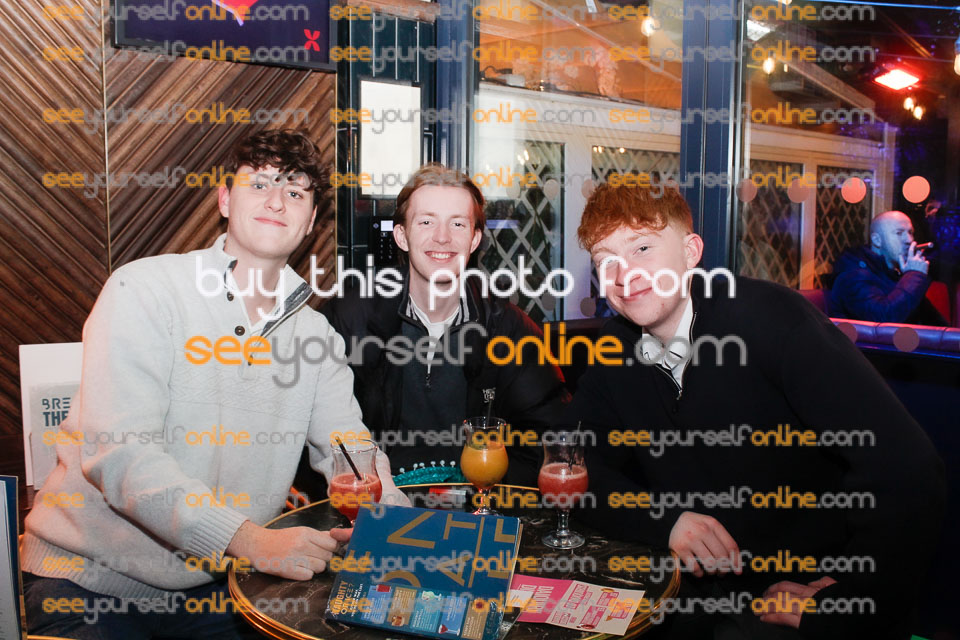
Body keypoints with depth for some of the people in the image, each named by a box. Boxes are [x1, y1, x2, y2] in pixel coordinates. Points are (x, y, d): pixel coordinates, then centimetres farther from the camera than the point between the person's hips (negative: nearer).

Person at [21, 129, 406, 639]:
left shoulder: (314, 332, 5)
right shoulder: (144, 288, -13)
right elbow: (117, 450, -23)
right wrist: (250, 540, -33)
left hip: (208, 586, 5)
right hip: (88, 580, -4)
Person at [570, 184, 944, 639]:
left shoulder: (768, 316, -16)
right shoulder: (616, 349, 1)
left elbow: (905, 468, -21)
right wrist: (664, 520, -14)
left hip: (808, 584, -4)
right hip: (693, 592, 5)